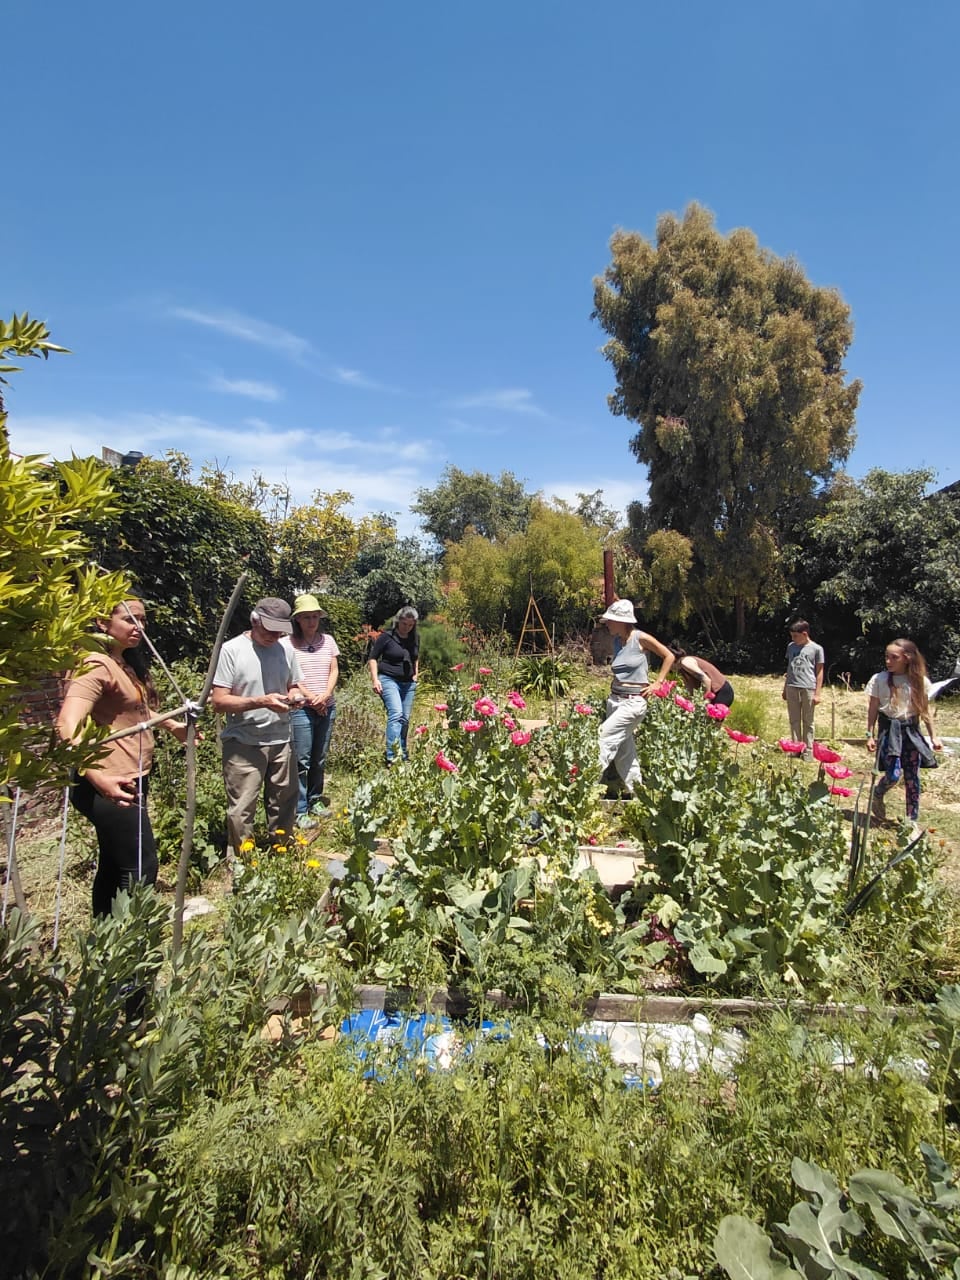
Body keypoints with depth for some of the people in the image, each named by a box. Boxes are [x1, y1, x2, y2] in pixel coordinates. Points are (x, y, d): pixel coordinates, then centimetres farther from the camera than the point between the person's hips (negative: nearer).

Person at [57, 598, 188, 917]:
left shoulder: (129, 662, 12)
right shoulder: (97, 666, -19)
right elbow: (68, 726, -32)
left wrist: (174, 726, 32)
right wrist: (98, 778, -44)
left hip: (131, 780, 10)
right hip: (111, 787, -10)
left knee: (114, 864, 18)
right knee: (141, 868, -5)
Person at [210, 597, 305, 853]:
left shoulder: (287, 650, 5)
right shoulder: (231, 650, -10)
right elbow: (219, 701, -12)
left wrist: (295, 695, -6)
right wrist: (261, 701, -24)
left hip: (281, 741, 5)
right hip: (244, 744, -5)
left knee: (284, 806, 15)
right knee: (242, 810, 0)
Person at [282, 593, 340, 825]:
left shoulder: (328, 640, 7)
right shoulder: (286, 643, -6)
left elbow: (334, 671, 7)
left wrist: (325, 695, -8)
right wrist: (310, 697, -12)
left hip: (327, 708, 5)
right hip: (300, 709, -5)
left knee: (319, 759, 14)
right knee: (301, 761, -2)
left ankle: (315, 800, 28)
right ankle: (300, 810, 7)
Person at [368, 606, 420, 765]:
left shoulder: (415, 638, 10)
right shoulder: (386, 637, -7)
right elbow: (372, 658, -1)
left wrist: (415, 674, 16)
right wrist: (375, 679, -10)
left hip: (408, 683, 6)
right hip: (389, 680, -6)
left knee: (405, 719, 8)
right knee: (396, 714, -23)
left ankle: (402, 755, 21)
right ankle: (391, 756, -27)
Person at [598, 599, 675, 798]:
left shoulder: (640, 638, -10)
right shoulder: (617, 641, 8)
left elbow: (669, 657, -2)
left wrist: (657, 684, -4)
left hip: (634, 702, -7)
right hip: (615, 699, 7)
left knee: (604, 736, -17)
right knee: (623, 748, 10)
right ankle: (633, 788, 23)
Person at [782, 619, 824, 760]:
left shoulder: (816, 649, -1)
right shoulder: (791, 646, 12)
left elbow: (819, 672, 0)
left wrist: (817, 693, -5)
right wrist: (785, 689, 17)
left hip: (808, 688, -4)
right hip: (792, 688, 4)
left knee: (808, 722, 4)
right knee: (794, 721, 8)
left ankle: (808, 750, 12)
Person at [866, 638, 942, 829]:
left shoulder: (920, 681, 0)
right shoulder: (879, 680, -6)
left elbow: (925, 710, 8)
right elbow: (873, 710, -1)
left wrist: (933, 736, 7)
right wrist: (870, 735, -3)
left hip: (911, 731, 2)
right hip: (889, 730, -2)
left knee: (912, 777, 5)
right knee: (894, 774, -13)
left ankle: (912, 820, 17)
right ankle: (877, 795, 20)